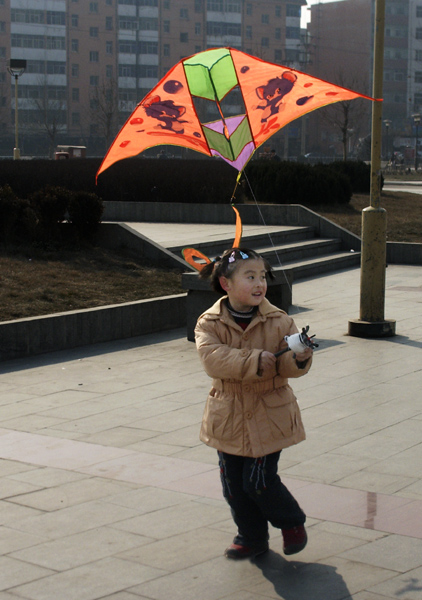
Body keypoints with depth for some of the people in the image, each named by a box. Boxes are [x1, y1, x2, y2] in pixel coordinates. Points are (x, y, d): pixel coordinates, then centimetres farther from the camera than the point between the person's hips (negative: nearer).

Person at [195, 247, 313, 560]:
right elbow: (212, 359, -24)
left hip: (269, 417, -2)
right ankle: (252, 538, 32)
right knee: (234, 485, 10)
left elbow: (295, 365, -9)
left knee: (259, 481, -4)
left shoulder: (279, 321, -6)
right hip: (229, 419, 2)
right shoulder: (209, 323, -8)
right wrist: (256, 361, -31)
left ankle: (293, 522, 25)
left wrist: (299, 358, -33)